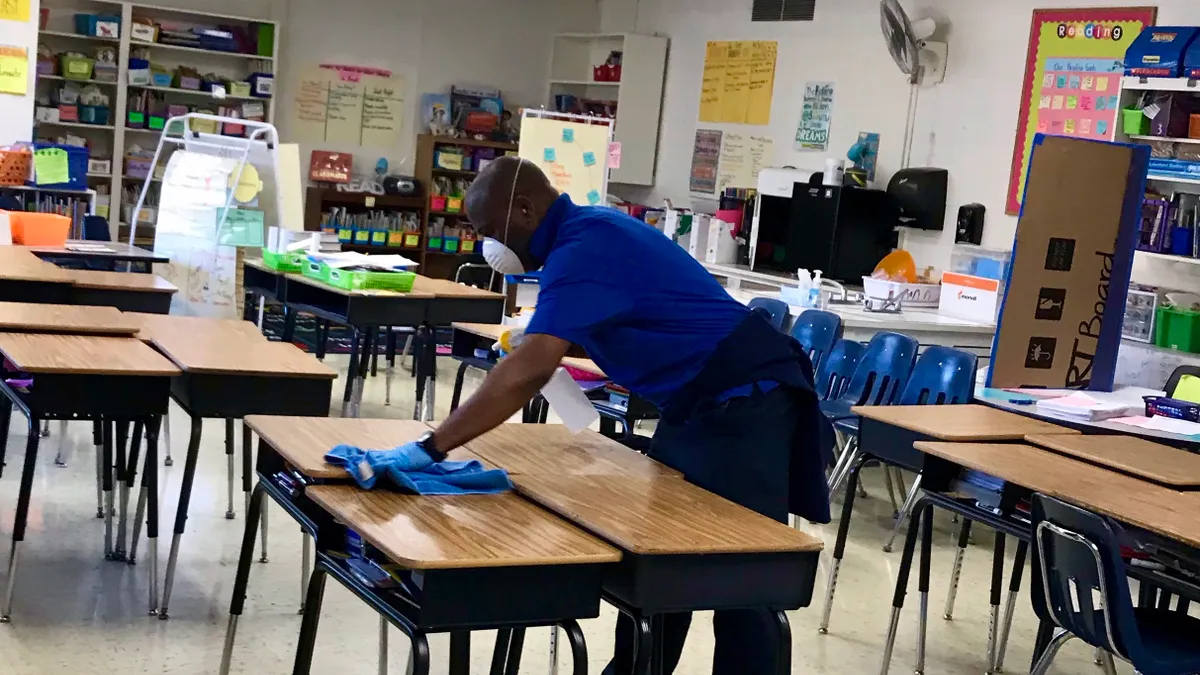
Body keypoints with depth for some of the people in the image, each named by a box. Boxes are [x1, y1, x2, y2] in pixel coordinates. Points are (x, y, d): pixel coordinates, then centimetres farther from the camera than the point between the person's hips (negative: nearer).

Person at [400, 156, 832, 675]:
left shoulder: (586, 248, -21)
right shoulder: (586, 231, 10)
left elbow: (528, 373, -34)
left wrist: (430, 449, -34)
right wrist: (537, 341, 8)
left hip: (745, 405, -11)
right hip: (700, 405, 11)